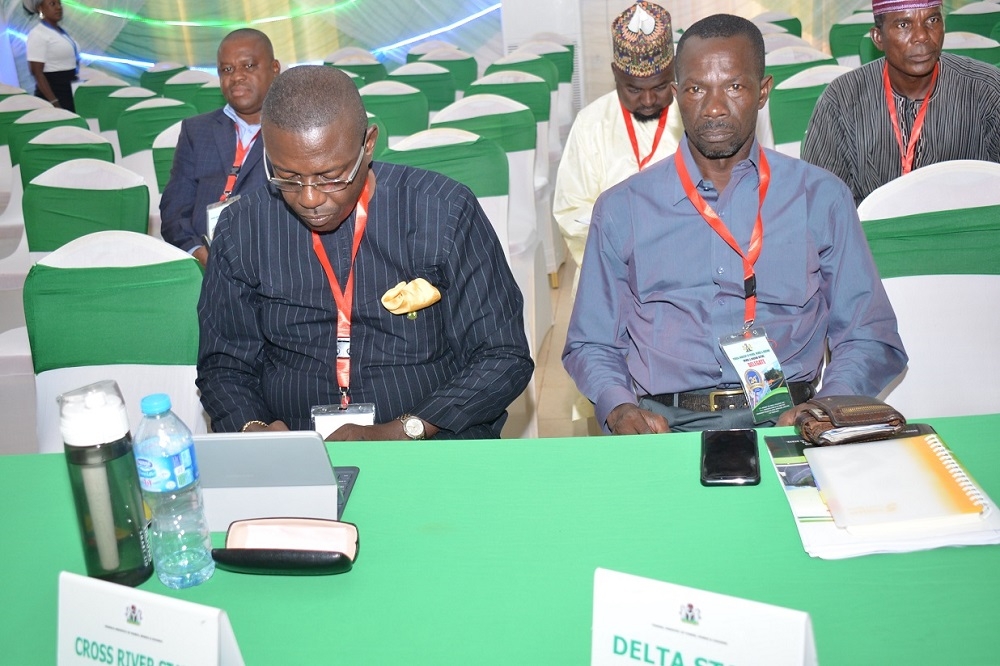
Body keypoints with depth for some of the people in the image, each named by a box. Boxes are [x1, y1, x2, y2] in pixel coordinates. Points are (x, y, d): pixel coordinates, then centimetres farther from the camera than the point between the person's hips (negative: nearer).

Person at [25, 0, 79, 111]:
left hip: (70, 93, 8)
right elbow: (37, 72, -15)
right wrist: (54, 102, -22)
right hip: (53, 93, -8)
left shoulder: (61, 31, 15)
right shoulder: (38, 35, -9)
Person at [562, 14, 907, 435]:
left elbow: (870, 340, 10)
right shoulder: (621, 209, 10)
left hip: (784, 419, 0)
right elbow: (591, 346, 12)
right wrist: (619, 408, -9)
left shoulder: (822, 199, 11)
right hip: (665, 425, 1)